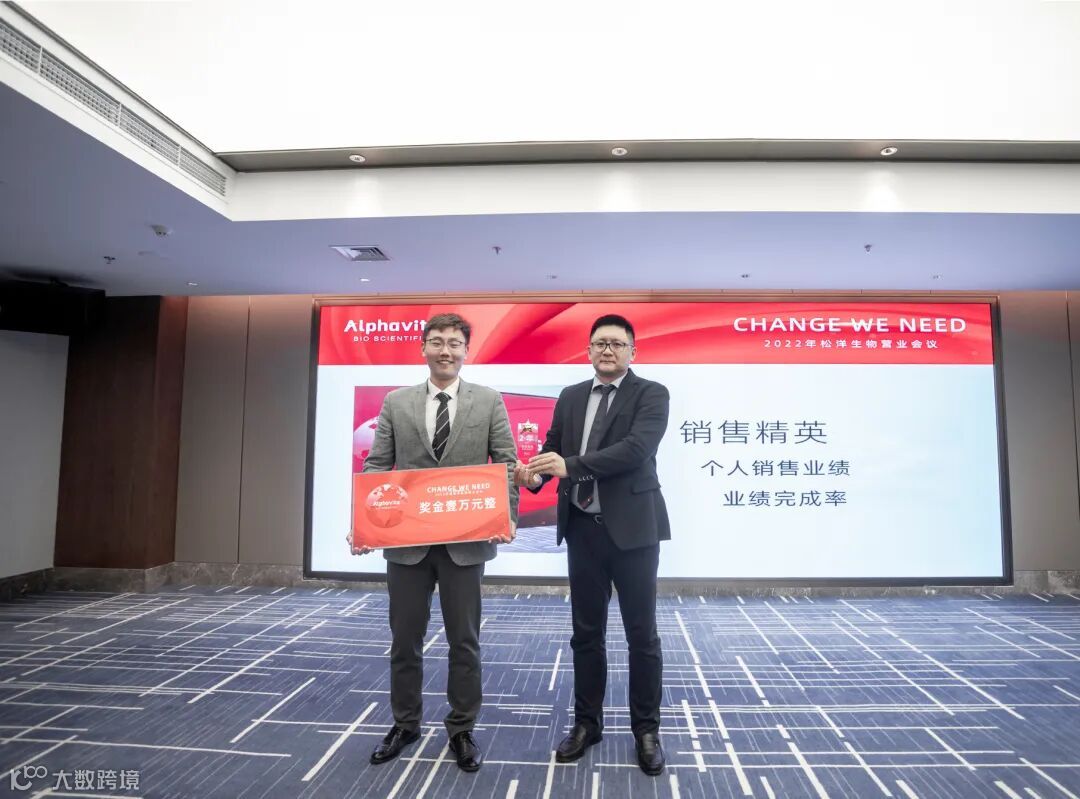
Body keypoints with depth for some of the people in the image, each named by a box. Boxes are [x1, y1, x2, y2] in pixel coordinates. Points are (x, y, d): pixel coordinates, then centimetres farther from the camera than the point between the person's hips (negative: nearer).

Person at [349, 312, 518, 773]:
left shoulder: (489, 402, 1)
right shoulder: (396, 403, 5)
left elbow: (507, 464, -2)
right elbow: (376, 467, 3)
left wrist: (507, 517, -16)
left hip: (466, 541, -1)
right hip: (406, 539, 2)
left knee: (464, 640, 10)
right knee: (405, 638, 15)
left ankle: (461, 730, 29)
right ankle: (405, 723, 36)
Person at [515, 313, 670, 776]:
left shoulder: (650, 394, -5)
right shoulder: (570, 397, 11)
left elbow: (635, 449, -20)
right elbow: (553, 447, 6)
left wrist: (569, 464, -26)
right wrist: (535, 473, -17)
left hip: (632, 529, -4)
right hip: (583, 530, 4)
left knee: (642, 634, 8)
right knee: (586, 632, 15)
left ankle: (646, 729, 25)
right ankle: (587, 722, 31)